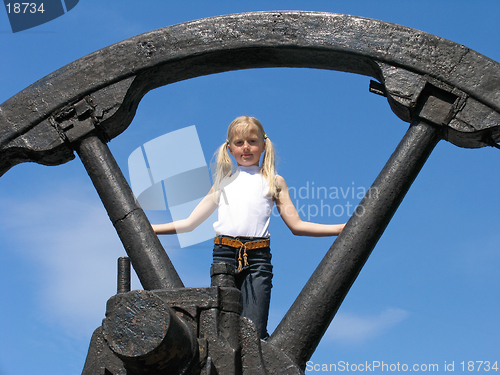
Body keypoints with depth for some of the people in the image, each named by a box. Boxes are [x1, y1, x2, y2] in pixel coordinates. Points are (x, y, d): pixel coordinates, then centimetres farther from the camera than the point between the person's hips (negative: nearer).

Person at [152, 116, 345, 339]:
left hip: (258, 256, -1)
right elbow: (189, 223, 24)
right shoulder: (223, 182, 23)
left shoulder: (273, 181, 19)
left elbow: (296, 225, 16)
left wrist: (342, 228, 6)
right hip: (224, 254, 2)